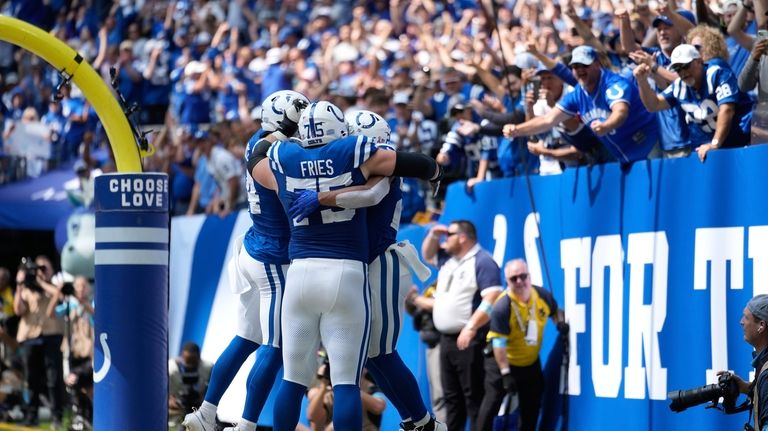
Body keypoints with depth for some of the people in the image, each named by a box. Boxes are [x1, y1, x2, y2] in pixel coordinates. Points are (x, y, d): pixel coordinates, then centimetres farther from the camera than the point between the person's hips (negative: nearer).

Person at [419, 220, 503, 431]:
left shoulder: (482, 262, -11)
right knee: (451, 396, 13)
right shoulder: (449, 259, 17)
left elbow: (492, 300, -21)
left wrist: (471, 328, -28)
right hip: (447, 338, 9)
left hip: (468, 340, -9)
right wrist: (433, 235, 16)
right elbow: (427, 254, 37)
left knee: (473, 397, -9)